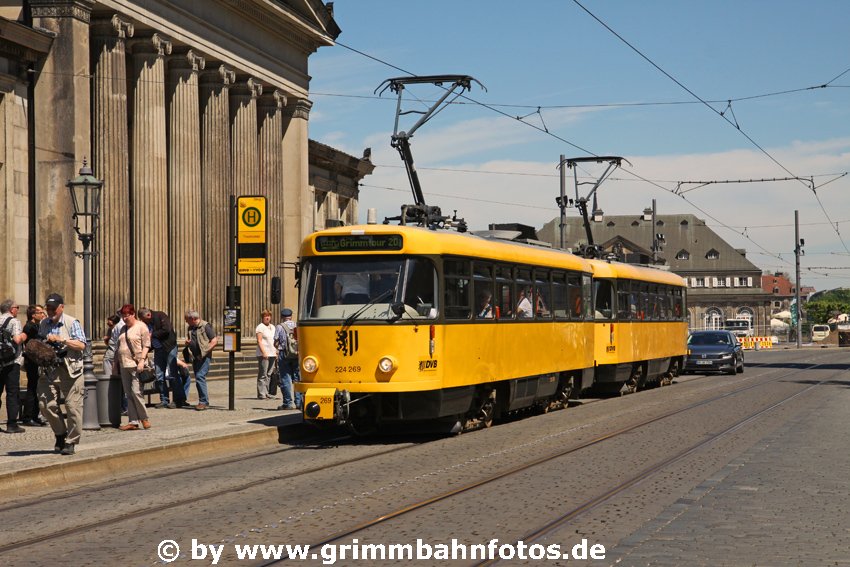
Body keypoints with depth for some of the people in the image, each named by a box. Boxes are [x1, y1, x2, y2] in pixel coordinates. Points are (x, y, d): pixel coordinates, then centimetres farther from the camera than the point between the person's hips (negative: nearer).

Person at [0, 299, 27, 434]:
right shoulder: (14, 321, -9)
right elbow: (17, 340, -22)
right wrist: (23, 337, -2)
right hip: (11, 362, -6)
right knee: (12, 392, -1)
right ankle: (11, 424, -2)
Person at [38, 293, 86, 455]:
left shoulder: (72, 323, -3)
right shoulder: (43, 324, 14)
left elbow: (81, 345, -12)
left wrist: (61, 340, -18)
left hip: (69, 370, -5)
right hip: (49, 370, 5)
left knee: (73, 406, -4)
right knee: (45, 403, -4)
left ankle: (71, 442, 6)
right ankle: (60, 433, 18)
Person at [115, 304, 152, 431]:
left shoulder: (141, 326, -2)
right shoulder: (123, 329, 18)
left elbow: (146, 345, -7)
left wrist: (142, 360, -17)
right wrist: (117, 362, 16)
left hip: (136, 364, -7)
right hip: (124, 365, 7)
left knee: (136, 391, -13)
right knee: (129, 394, 5)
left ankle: (144, 419, 0)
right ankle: (133, 421, 6)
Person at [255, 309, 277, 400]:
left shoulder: (272, 327, 18)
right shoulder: (260, 327, -4)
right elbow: (259, 341, -11)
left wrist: (276, 352, 16)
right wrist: (263, 352, -19)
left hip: (272, 354, 7)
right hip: (263, 354, -7)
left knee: (269, 375, 8)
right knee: (262, 375, -8)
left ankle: (266, 393, 12)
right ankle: (261, 394, -9)